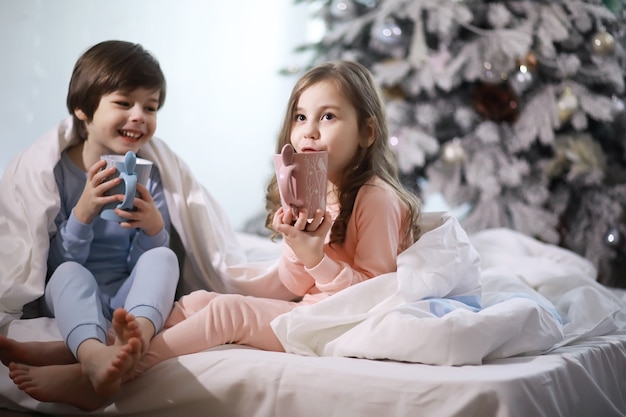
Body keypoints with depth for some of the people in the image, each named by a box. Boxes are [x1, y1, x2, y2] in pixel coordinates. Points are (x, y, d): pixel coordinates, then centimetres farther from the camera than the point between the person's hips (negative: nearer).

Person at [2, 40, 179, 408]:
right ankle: (93, 355, -62)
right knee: (68, 274, -32)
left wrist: (154, 226, -22)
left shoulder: (147, 174, 3)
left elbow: (148, 259, 1)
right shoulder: (58, 171, -4)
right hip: (77, 296, -2)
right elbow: (58, 261, -9)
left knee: (163, 258, -25)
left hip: (130, 296, 2)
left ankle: (138, 334, -54)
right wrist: (84, 212, -26)